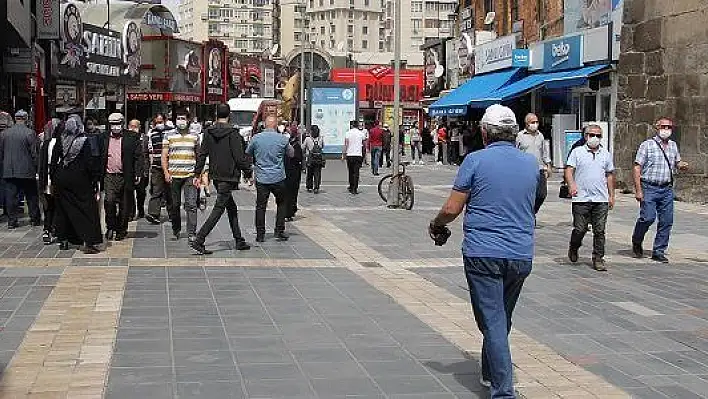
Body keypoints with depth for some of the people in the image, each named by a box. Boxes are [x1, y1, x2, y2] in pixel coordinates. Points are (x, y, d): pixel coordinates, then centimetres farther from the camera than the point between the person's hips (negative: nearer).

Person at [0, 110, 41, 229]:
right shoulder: (30, 133, -10)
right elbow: (34, 153, -9)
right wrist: (36, 168, 1)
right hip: (26, 170, -3)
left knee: (10, 196, 6)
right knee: (31, 196, 8)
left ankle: (12, 221, 6)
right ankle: (35, 219, 15)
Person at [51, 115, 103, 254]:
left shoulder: (60, 142, -1)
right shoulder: (86, 142, -11)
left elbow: (54, 162, 4)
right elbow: (91, 164, -11)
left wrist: (54, 179, 12)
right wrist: (95, 180, -4)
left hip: (62, 181, 3)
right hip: (80, 181, -3)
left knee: (63, 211, 14)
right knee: (86, 210, 0)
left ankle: (63, 241, 19)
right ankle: (89, 242, -7)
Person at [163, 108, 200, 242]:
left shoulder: (194, 136, 8)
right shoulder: (169, 136, 6)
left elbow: (198, 155, 14)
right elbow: (164, 156, 5)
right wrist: (166, 172, -7)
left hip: (190, 175, 0)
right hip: (173, 175, 1)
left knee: (191, 204, -10)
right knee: (175, 205, 9)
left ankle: (192, 233, -10)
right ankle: (176, 230, 25)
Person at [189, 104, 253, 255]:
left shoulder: (208, 132, 4)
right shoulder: (233, 133, -13)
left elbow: (202, 154, 5)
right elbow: (239, 157, -14)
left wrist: (197, 174, 10)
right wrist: (248, 167, 3)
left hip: (216, 176, 7)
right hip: (229, 177, -7)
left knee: (231, 208, 17)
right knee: (218, 209, -6)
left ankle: (239, 241, 24)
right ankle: (198, 241, -14)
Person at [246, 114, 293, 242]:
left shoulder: (256, 138, -4)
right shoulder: (282, 139, -5)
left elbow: (247, 153, 9)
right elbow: (291, 154, 10)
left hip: (261, 178, 0)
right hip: (278, 178, 0)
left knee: (260, 206, 7)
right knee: (282, 203, 17)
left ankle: (260, 234, 7)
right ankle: (279, 231, 15)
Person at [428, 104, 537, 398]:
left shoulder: (476, 160, -8)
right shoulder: (531, 164, 7)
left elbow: (452, 209, -8)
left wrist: (435, 225, 11)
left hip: (483, 254, -5)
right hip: (522, 255, 5)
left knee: (492, 322, -4)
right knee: (502, 319, 21)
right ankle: (490, 372, 38)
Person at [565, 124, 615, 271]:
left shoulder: (606, 154, 14)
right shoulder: (577, 152, 3)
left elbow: (610, 175, 19)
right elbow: (569, 170, -3)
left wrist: (611, 195, 16)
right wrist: (572, 185, -21)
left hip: (601, 199, 3)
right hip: (581, 199, -3)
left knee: (599, 231, 1)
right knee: (580, 229, 0)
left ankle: (598, 259, 8)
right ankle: (573, 249, 29)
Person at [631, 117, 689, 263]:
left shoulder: (673, 145, 14)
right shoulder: (647, 145, -3)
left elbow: (677, 162, 29)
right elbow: (637, 168, -6)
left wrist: (681, 165, 3)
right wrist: (638, 190, -13)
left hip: (667, 189, 5)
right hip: (649, 188, -5)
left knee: (667, 221, 2)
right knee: (648, 217, -14)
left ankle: (659, 252, 13)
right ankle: (636, 241, 14)